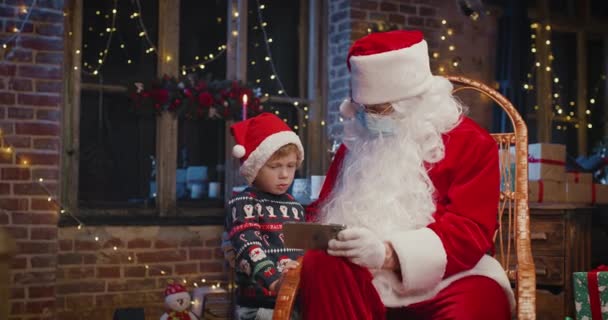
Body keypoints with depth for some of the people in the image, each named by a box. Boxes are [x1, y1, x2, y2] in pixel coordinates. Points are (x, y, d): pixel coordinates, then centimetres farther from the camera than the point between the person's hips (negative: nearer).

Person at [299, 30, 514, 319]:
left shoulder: (471, 143, 1)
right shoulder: (356, 144, 16)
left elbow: (469, 231, -10)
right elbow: (323, 211, 20)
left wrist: (389, 253, -26)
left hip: (447, 279, -3)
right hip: (369, 278, 4)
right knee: (320, 265, -29)